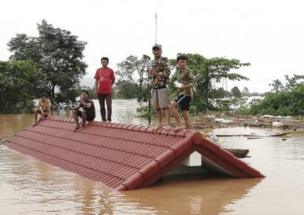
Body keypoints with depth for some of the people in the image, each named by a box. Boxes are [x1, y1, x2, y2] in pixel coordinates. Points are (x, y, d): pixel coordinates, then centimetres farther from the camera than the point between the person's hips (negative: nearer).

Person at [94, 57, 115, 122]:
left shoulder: (110, 70, 0)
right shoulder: (98, 70, 6)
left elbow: (113, 80, 8)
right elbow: (96, 80, 8)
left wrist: (108, 85, 6)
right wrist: (96, 90, 2)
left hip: (108, 91, -2)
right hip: (100, 91, 3)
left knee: (109, 106, -6)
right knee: (102, 107, 9)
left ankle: (109, 120, -1)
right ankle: (103, 120, 16)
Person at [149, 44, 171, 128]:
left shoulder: (165, 60, -2)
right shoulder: (152, 62, 17)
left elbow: (167, 72, -12)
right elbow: (150, 74, 22)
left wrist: (157, 74, -13)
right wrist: (150, 73, 0)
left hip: (162, 87, -7)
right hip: (154, 87, 7)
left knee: (165, 106, -9)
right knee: (157, 107, 9)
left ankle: (167, 124, -11)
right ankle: (159, 124, 15)